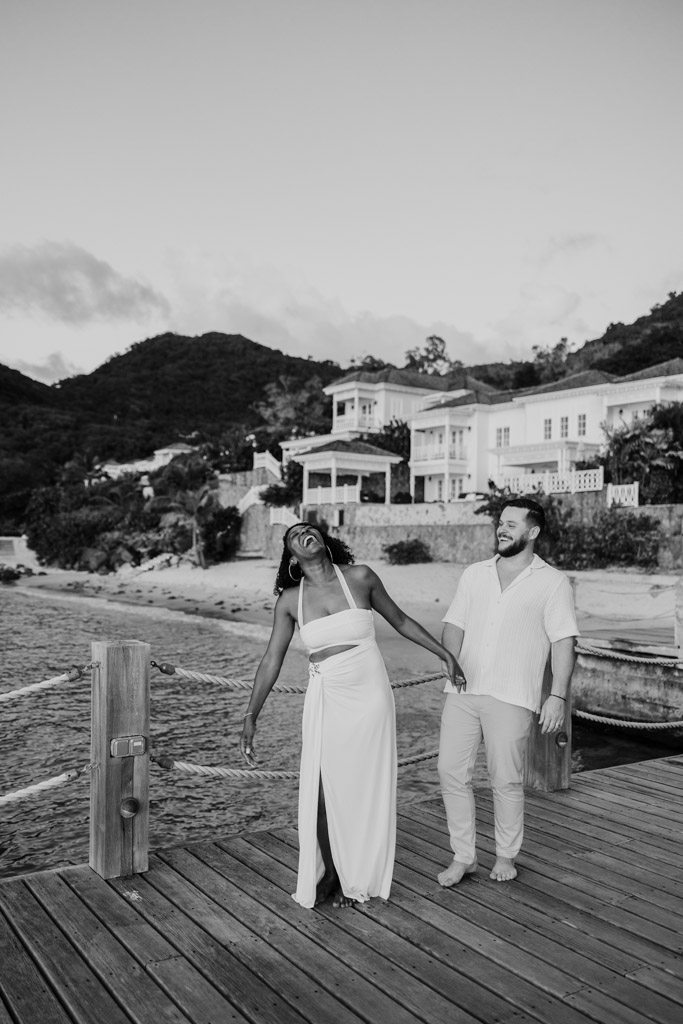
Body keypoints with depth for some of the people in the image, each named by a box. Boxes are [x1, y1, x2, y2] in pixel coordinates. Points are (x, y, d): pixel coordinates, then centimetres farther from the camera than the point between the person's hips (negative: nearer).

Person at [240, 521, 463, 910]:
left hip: (371, 697, -1)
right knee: (324, 791, 3)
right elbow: (272, 661, 3)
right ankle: (328, 873, 26)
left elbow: (401, 621, 7)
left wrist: (447, 655, 10)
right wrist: (251, 717, 0)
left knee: (367, 789, 8)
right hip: (326, 700, 1)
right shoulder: (290, 600, -1)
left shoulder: (360, 577, -5)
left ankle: (358, 879, 28)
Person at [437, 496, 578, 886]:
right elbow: (454, 625, 10)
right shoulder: (475, 574, 13)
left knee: (506, 779, 3)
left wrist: (558, 695, -12)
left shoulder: (553, 582, 1)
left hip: (511, 697, -4)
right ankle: (463, 857, 18)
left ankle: (506, 856, 26)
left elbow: (564, 642, -3)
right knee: (452, 772, 3)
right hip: (462, 692, 4)